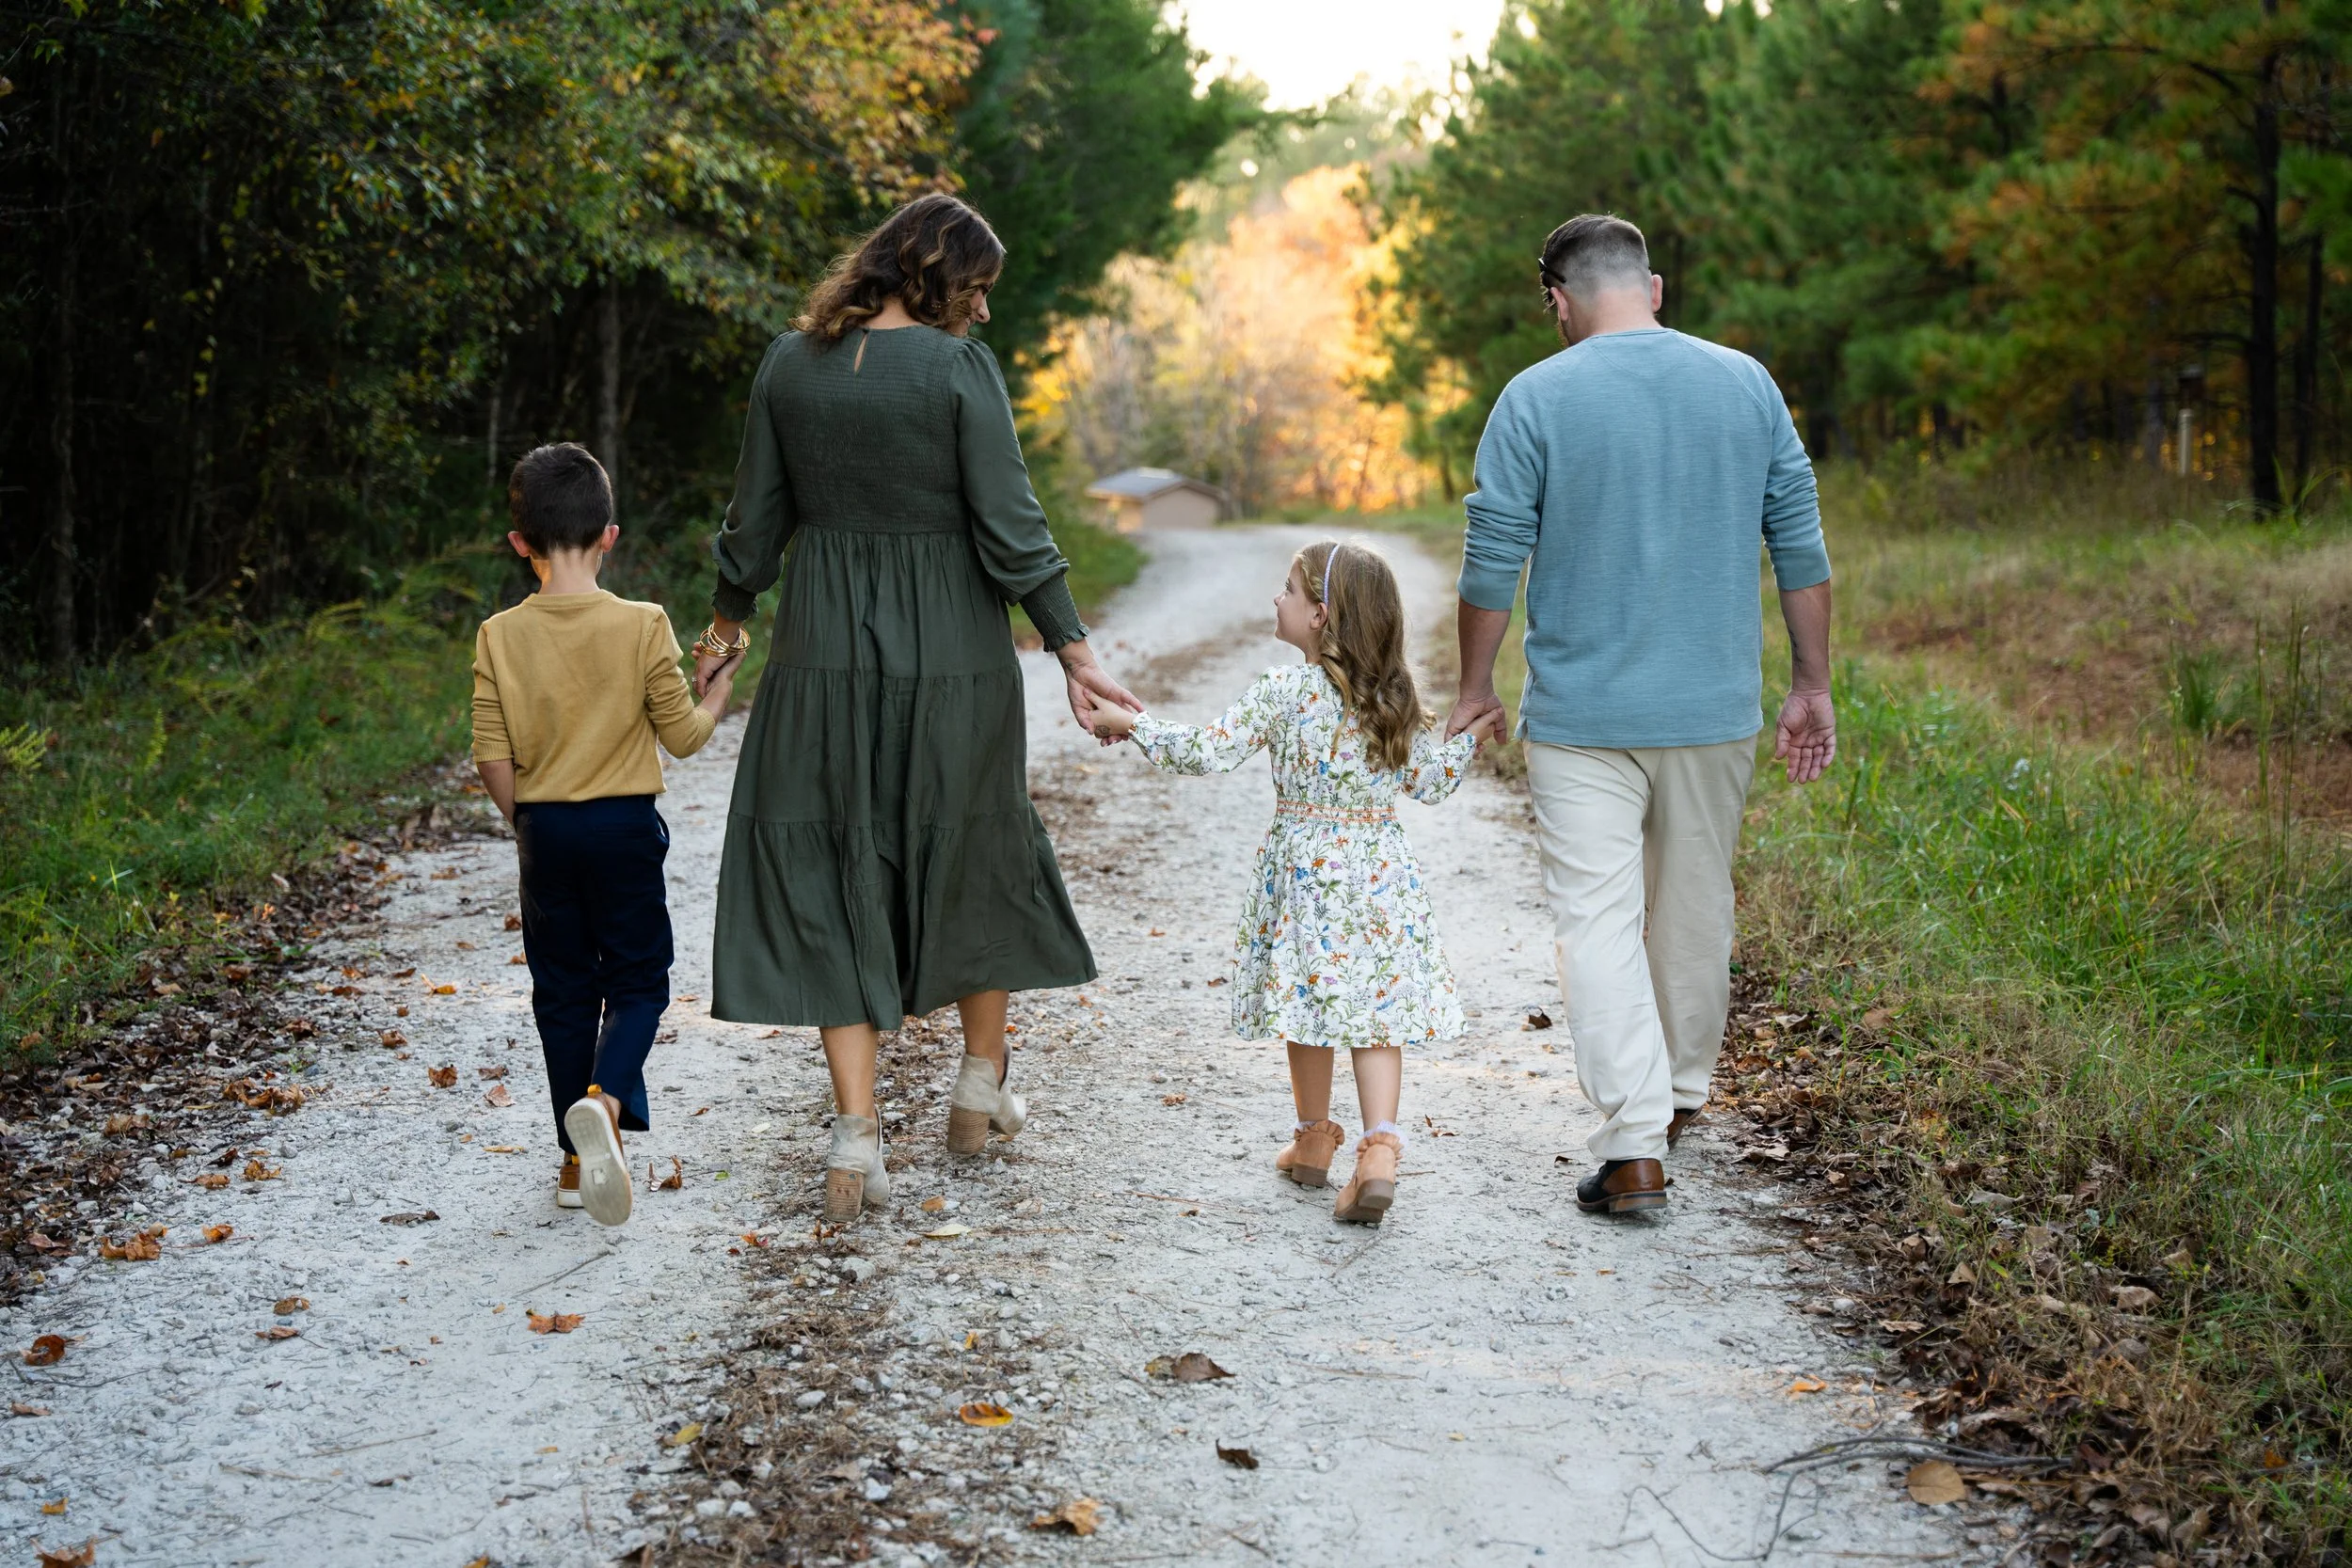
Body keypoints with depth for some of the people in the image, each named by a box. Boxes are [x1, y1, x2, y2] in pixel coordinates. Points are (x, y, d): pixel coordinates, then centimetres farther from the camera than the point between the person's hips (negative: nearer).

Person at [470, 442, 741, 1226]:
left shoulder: (499, 636, -5)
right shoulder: (643, 626, -10)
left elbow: (493, 759, -5)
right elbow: (682, 736, -4)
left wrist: (528, 823, 13)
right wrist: (717, 695, 17)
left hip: (545, 832, 2)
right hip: (626, 825, -2)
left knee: (563, 988, 12)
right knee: (638, 978, 9)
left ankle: (579, 1158, 17)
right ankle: (605, 1099, -20)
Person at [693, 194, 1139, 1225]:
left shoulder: (789, 363, 1)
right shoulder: (960, 369, -10)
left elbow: (756, 518, 7)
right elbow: (1010, 529, -14)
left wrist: (727, 622, 22)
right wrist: (1073, 650, -8)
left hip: (825, 655, 2)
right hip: (951, 656, -2)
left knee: (828, 879, 6)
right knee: (977, 857, 18)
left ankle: (855, 1130, -4)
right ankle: (980, 1088, 33)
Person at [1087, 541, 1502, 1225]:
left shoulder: (1282, 693, -11)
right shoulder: (1397, 700, 2)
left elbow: (1208, 752, -13)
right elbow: (1431, 783, 7)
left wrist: (1130, 724, -2)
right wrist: (1470, 736, 22)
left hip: (1305, 870, -3)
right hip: (1381, 875, 3)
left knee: (1311, 1003, 12)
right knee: (1377, 1010, 2)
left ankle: (1314, 1140, 27)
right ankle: (1378, 1149, -13)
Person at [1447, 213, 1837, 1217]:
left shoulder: (1536, 399, -7)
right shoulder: (1747, 384, 3)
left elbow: (1492, 565, -5)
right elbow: (1801, 546, 5)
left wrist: (1475, 692, 7)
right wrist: (1812, 686, 12)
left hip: (1581, 716, -4)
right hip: (1716, 710, 4)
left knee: (1598, 919, -1)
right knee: (1696, 905, 19)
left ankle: (1635, 1145, -8)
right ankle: (1683, 1090, 37)